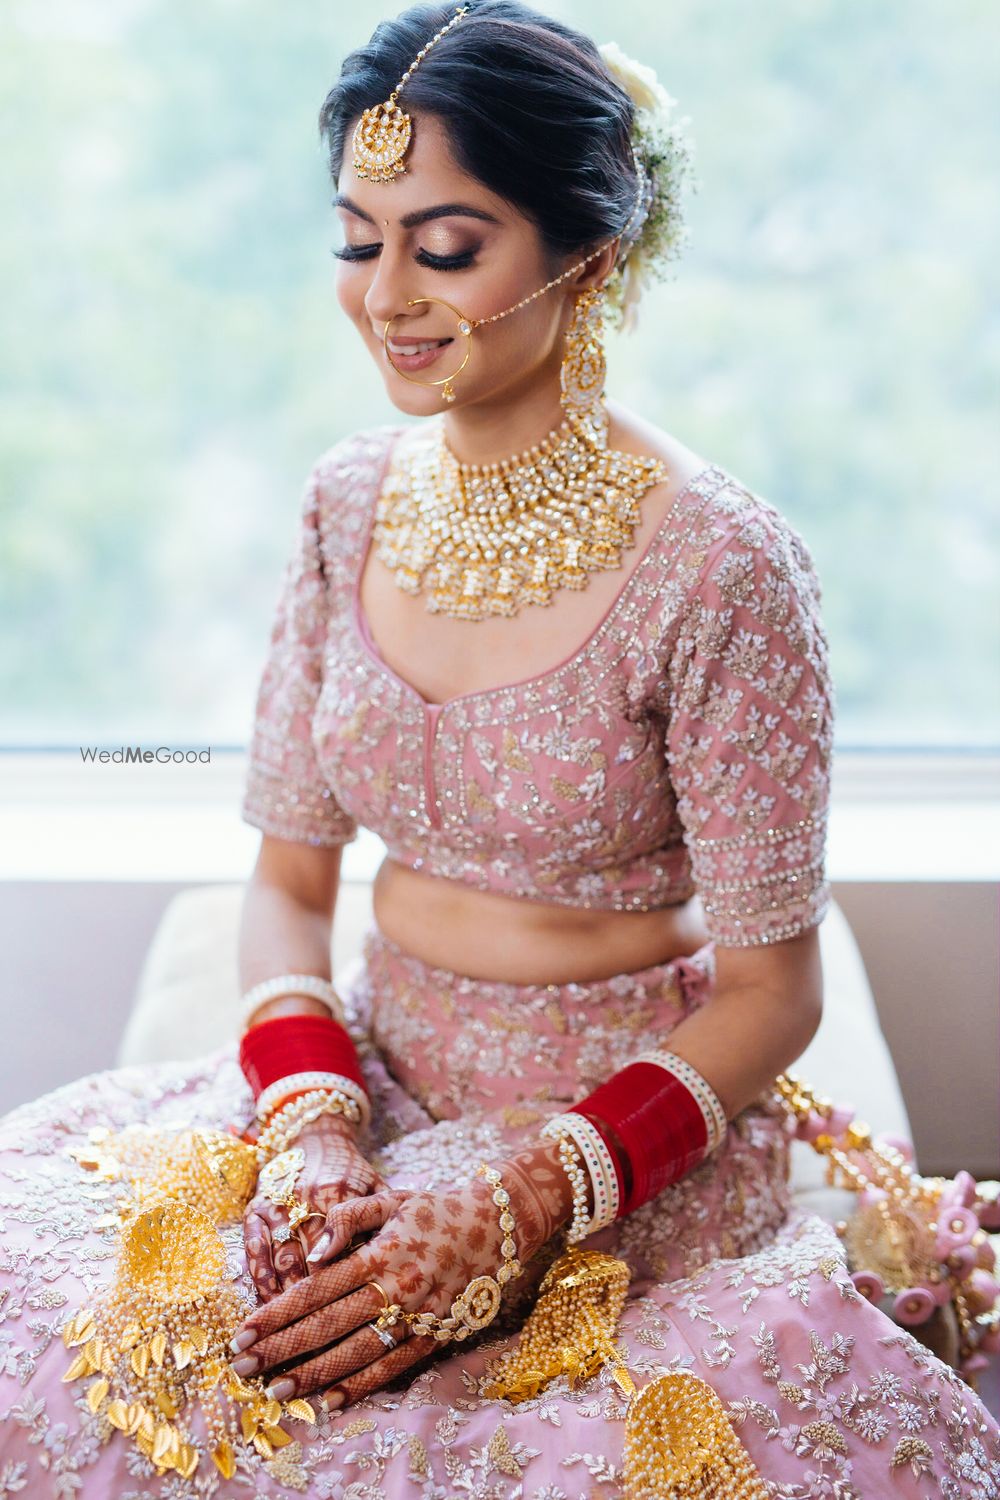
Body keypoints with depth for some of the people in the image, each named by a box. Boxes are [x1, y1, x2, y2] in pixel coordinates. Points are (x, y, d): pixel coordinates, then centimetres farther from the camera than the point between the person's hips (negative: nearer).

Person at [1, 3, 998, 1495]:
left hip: (626, 1143, -4)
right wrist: (310, 1129, -12)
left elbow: (769, 992, -10)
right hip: (376, 1085, 4)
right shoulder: (352, 503, 0)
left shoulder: (718, 566, -16)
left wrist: (523, 1205, -19)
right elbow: (289, 878, 5)